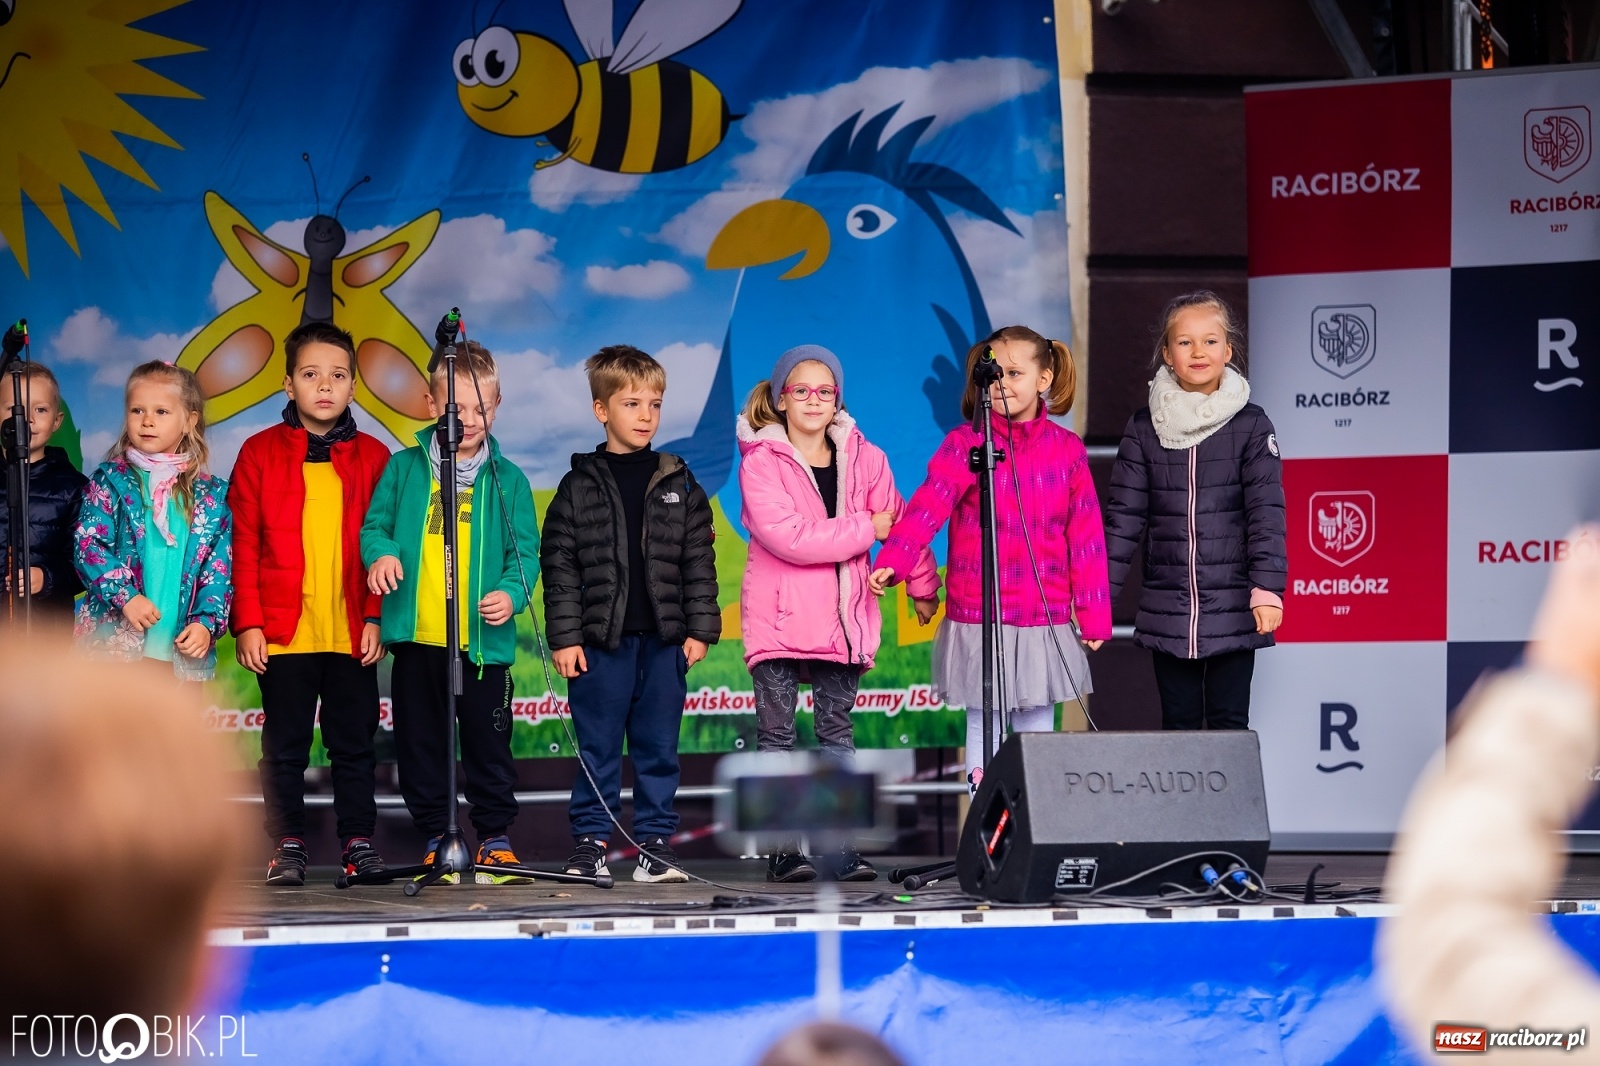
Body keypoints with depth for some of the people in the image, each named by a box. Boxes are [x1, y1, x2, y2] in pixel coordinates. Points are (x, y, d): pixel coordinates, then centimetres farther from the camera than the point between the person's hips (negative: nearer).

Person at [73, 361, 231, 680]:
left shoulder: (212, 495, 9)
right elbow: (87, 545, -5)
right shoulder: (110, 480, 4)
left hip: (183, 644, 2)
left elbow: (220, 570, 6)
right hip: (116, 639, -2)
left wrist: (206, 622, -9)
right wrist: (125, 596, -18)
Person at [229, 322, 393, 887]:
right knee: (284, 745, 5)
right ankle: (287, 846, 11)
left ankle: (358, 841, 13)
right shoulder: (260, 454, 3)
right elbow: (244, 546, 1)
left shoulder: (373, 457, 7)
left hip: (353, 633, 1)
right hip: (283, 630, -1)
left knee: (354, 742, 6)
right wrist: (247, 623, -5)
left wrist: (377, 617, -3)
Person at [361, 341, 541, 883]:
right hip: (416, 635, 1)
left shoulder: (507, 479, 5)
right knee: (420, 742, 7)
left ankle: (495, 838, 14)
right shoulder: (405, 468, 7)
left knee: (488, 741, 2)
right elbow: (375, 524, 9)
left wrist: (512, 593, -16)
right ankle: (436, 838, 18)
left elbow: (525, 550, 2)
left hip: (484, 640, -1)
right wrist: (380, 552, -13)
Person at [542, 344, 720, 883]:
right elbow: (559, 566, 0)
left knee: (658, 747, 6)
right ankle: (589, 844, 8)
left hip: (664, 639, 2)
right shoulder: (580, 486, 2)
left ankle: (656, 844, 11)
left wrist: (699, 629, 2)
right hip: (600, 639, -2)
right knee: (598, 748, 2)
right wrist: (564, 637, -6)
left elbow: (699, 561, 9)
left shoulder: (679, 485, 8)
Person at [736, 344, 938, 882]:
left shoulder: (864, 459, 7)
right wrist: (865, 529, -12)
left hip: (842, 615, 3)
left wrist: (922, 586, 17)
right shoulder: (760, 461, -6)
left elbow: (899, 524, 15)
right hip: (778, 616, -3)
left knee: (837, 729, 5)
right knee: (776, 731, -2)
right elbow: (785, 535, -18)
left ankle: (843, 848, 5)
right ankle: (782, 849, 1)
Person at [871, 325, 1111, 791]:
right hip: (977, 620, -2)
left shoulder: (1067, 449, 3)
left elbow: (1085, 535, 4)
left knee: (1037, 727, 8)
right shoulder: (965, 444, -3)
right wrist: (892, 562, -32)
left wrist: (1093, 613, 3)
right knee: (983, 726, 5)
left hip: (1045, 621, 2)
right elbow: (927, 507, -17)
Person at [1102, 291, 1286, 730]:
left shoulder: (1250, 425, -1)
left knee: (1229, 723, 1)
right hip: (1167, 610, 2)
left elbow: (1266, 513, -6)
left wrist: (1267, 588, -16)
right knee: (1178, 723, 6)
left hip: (1233, 612, -2)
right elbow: (1123, 517, 5)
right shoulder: (1145, 428, 4)